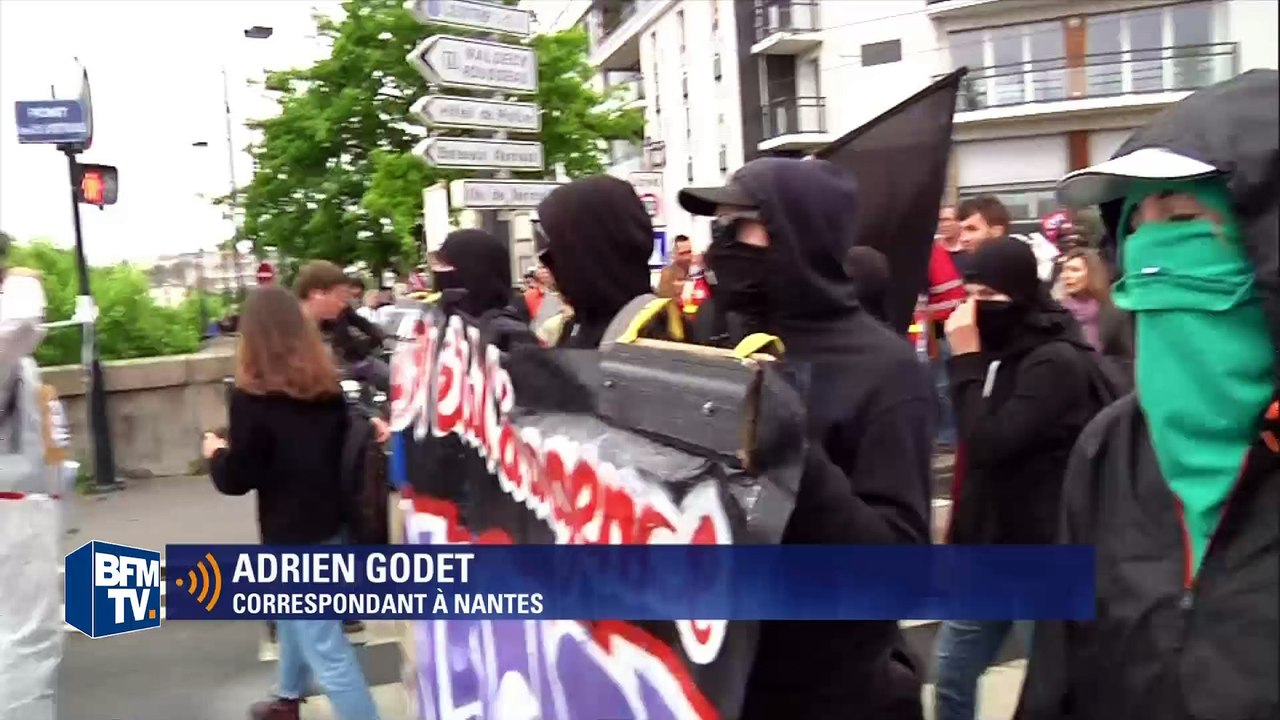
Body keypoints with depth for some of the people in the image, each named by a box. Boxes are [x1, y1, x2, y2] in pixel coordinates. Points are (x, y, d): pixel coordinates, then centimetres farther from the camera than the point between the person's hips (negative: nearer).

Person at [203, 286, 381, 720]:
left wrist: (216, 452, 7)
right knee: (293, 615, 29)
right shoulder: (326, 385, -1)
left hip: (291, 533, -8)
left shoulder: (254, 396, -18)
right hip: (327, 522, 8)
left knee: (326, 649, -2)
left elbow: (236, 479, -14)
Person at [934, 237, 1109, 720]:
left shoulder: (1056, 361, -17)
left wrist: (966, 358, -18)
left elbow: (989, 442, -23)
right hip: (990, 549, 8)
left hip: (1041, 558, -8)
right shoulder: (1005, 352, 10)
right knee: (951, 678, 13)